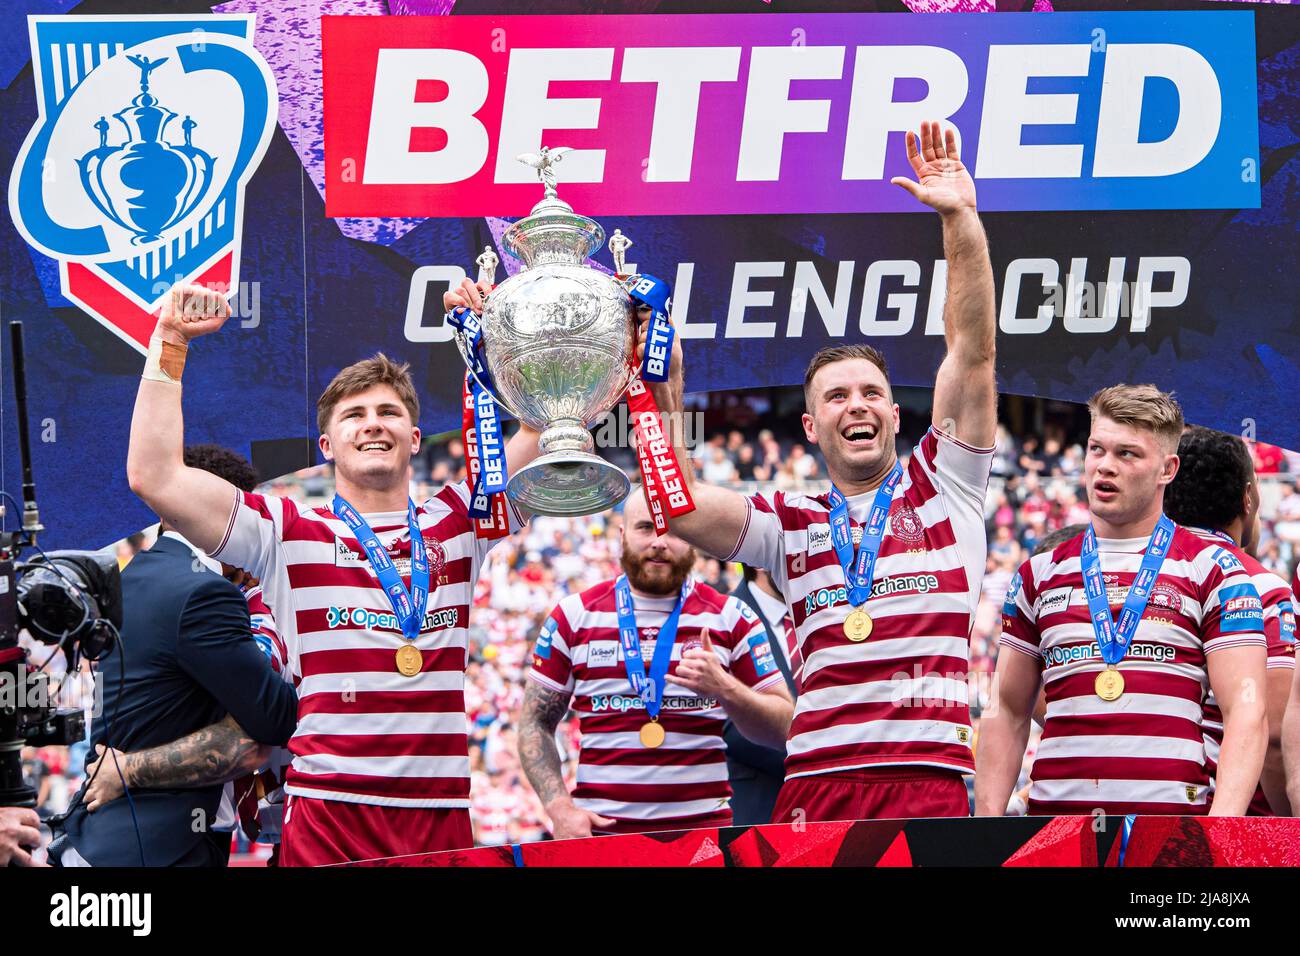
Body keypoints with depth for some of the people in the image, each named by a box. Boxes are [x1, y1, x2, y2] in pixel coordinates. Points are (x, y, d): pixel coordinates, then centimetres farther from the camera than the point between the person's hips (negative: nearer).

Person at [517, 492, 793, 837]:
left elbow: (785, 728, 2)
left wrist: (725, 689, -16)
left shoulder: (731, 618, 5)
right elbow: (536, 722, 7)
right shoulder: (576, 615, 7)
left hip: (703, 829, 0)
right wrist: (560, 808, -7)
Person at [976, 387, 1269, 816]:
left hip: (1171, 824, -3)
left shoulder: (1212, 569, 5)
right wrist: (987, 821, 3)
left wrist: (1220, 829, -17)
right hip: (1053, 811, 3)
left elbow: (1247, 711, -4)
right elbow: (1008, 715, 17)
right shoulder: (1039, 575, 15)